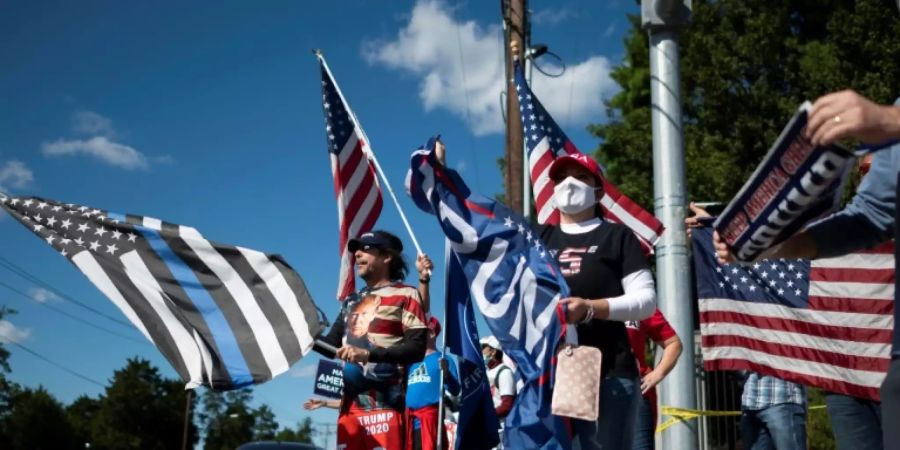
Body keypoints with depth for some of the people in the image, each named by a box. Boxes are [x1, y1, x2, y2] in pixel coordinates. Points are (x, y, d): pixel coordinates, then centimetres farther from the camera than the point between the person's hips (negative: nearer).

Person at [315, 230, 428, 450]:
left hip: (384, 401, -7)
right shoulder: (351, 301, 23)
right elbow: (332, 346, 20)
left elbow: (417, 348, -9)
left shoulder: (405, 295, 1)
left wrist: (369, 354, -19)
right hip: (350, 401, 7)